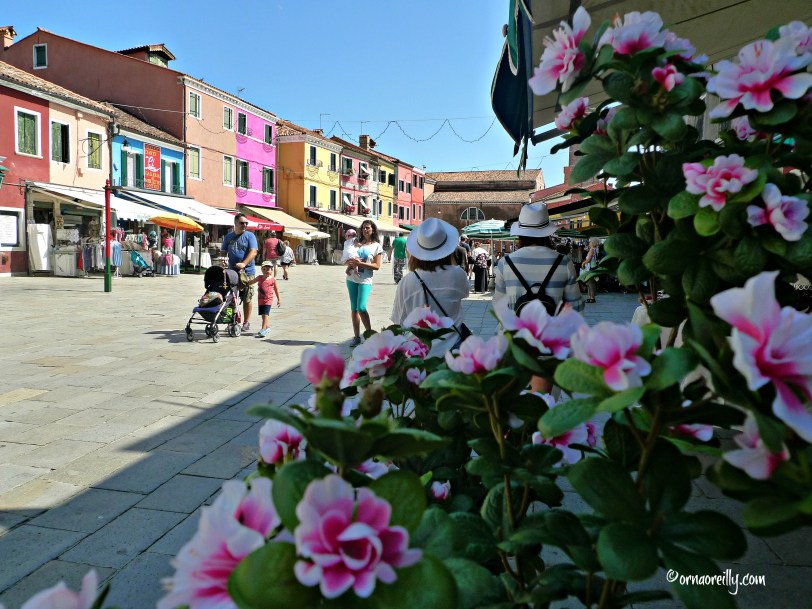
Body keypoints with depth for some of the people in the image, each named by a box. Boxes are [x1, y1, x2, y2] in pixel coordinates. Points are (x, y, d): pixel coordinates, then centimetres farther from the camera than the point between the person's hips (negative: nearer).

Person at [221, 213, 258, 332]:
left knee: (247, 298, 0)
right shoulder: (228, 237, 13)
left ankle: (246, 322, 10)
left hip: (247, 271, -4)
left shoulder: (249, 236, 1)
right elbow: (223, 252, 16)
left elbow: (253, 252, -11)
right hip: (231, 272, 4)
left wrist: (244, 263, -25)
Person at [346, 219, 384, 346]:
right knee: (354, 308, 5)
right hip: (352, 278, 5)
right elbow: (348, 258, 17)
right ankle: (357, 336, 11)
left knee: (361, 308, -16)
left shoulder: (376, 246, 1)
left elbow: (377, 266, -6)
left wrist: (361, 263, -17)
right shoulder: (357, 243, 13)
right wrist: (350, 263, -7)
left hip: (365, 280, -5)